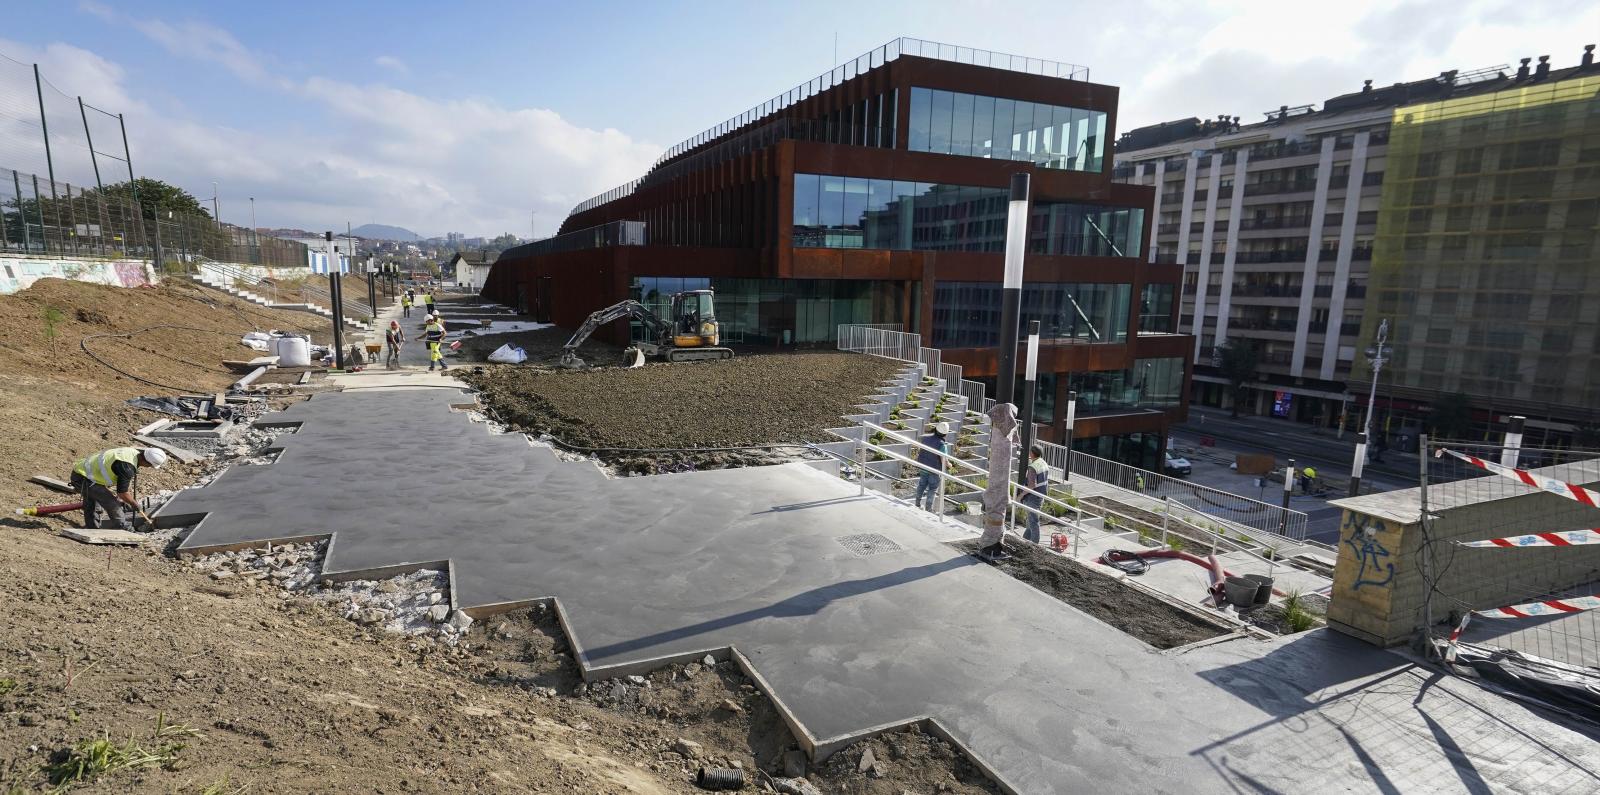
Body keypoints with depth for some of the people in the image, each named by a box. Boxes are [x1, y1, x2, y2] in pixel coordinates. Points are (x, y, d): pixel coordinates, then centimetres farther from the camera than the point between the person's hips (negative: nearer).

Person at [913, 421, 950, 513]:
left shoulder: (925, 438, -5)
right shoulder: (942, 444, -23)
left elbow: (918, 450, 9)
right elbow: (944, 460, -22)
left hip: (923, 466, 6)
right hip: (935, 469, -6)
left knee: (922, 485, 21)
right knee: (932, 489, 7)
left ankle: (918, 504, 34)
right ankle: (928, 509, 11)